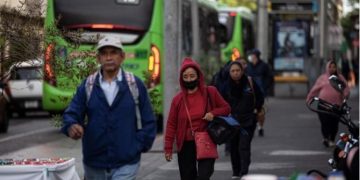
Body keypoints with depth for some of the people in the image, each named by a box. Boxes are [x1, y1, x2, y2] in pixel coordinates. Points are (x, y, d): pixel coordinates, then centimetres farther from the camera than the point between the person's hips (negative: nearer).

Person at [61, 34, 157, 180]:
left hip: (125, 164, -3)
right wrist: (72, 126, -23)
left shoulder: (136, 85, 1)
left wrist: (138, 147, -5)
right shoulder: (87, 86, 4)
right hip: (94, 164, 3)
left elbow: (148, 122, 3)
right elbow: (71, 114, -2)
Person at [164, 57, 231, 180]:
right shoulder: (178, 99, 1)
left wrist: (213, 113, -13)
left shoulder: (210, 93, -1)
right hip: (185, 146, 2)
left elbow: (226, 108, 9)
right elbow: (171, 124, 4)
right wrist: (168, 147, 0)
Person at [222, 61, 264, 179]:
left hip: (248, 121, -3)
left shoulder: (250, 82, -5)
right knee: (234, 148, 8)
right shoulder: (227, 85, 0)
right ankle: (236, 172, 20)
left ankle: (244, 173, -15)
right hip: (233, 121, 3)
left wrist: (256, 109, 0)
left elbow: (260, 98, 6)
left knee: (244, 147, -13)